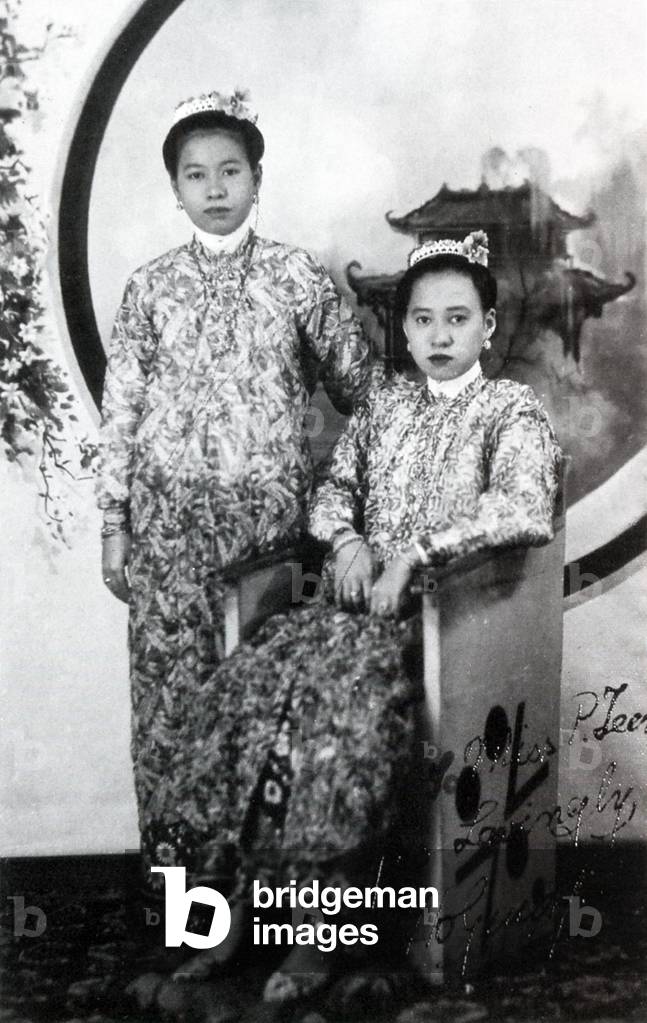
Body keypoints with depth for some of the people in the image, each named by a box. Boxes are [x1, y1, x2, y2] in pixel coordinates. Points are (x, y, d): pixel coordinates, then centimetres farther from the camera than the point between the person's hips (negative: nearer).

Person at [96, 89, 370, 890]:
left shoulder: (296, 275, 4)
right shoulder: (150, 286, 6)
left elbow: (353, 380, 11)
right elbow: (120, 410, 6)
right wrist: (113, 524, 3)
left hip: (266, 495, -1)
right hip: (165, 497, 1)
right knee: (161, 663, -7)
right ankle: (171, 847, 8)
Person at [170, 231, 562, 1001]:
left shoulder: (513, 411, -1)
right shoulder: (384, 399, 17)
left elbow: (526, 511, -18)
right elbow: (333, 487, 21)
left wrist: (413, 553, -21)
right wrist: (348, 540, -2)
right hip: (360, 594, 5)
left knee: (344, 704, -32)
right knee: (249, 684, -20)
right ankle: (241, 891, -11)